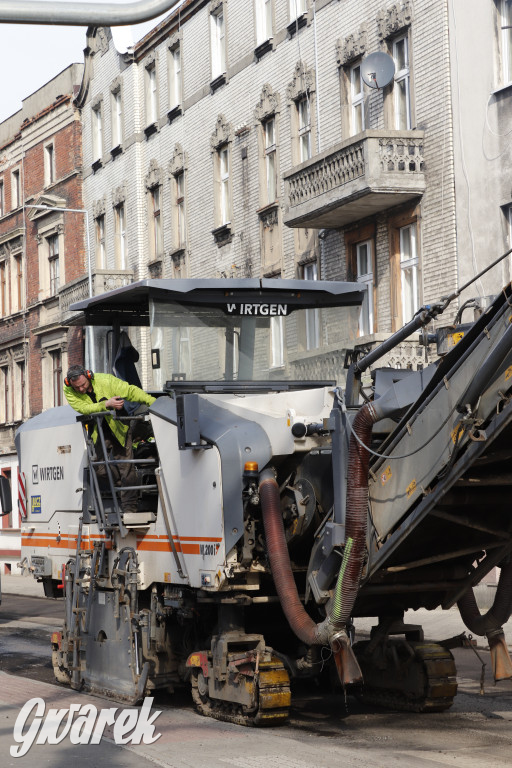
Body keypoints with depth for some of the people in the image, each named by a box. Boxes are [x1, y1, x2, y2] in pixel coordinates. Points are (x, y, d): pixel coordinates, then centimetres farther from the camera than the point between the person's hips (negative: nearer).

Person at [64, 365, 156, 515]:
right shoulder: (69, 391, -16)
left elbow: (131, 391, -16)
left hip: (118, 429, -2)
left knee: (126, 468, -7)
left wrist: (153, 401, -25)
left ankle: (129, 508, -1)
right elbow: (83, 408, -29)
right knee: (100, 469, -10)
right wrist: (106, 404, -40)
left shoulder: (105, 381, -19)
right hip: (97, 432, 2)